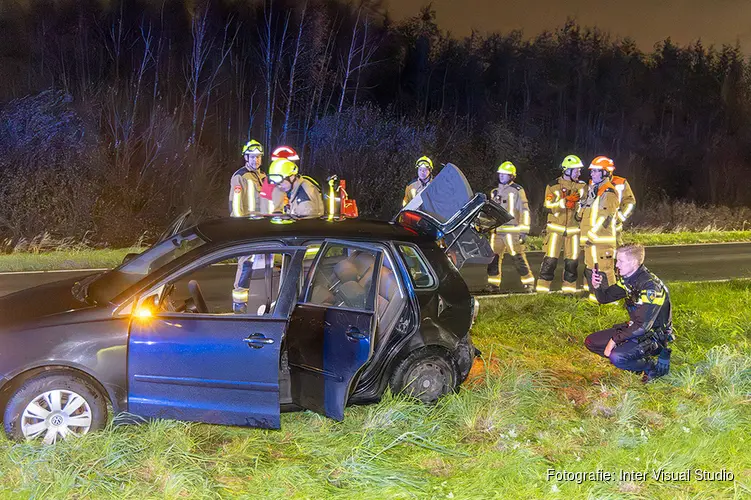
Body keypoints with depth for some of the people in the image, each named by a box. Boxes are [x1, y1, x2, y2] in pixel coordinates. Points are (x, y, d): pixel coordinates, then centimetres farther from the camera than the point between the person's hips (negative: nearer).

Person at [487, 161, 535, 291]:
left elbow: (525, 211, -6)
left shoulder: (517, 191, -3)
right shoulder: (495, 192, 19)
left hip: (512, 230, -6)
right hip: (497, 231, 6)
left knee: (518, 258, -7)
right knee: (493, 257, 2)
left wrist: (524, 231, -11)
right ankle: (493, 284, 9)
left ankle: (528, 283, 4)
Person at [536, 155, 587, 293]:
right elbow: (548, 206, -12)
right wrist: (565, 201, -22)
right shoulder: (553, 186, -2)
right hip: (556, 228, -3)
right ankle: (542, 289, 0)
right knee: (550, 259, -6)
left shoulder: (582, 186, 7)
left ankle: (569, 289, 15)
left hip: (574, 229, 3)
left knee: (572, 261, 4)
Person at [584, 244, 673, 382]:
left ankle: (654, 367, -4)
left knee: (616, 357, -31)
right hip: (634, 328, 9)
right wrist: (597, 286, -13)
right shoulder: (626, 279, 0)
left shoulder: (650, 286, -27)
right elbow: (605, 297, 10)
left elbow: (642, 325, -29)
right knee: (591, 342, 2)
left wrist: (615, 339, -24)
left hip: (654, 335, -9)